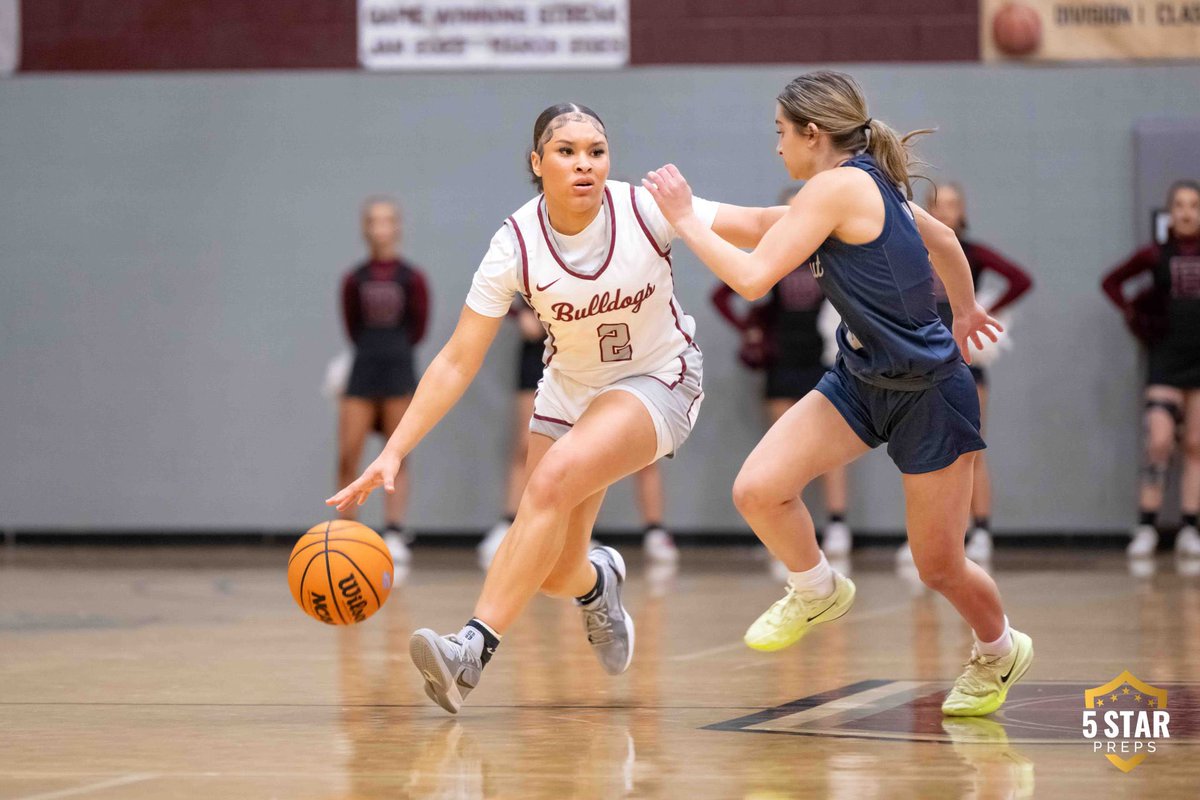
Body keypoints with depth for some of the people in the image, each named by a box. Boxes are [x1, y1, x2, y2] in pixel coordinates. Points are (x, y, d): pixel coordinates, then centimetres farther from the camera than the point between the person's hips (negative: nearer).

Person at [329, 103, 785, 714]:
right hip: (570, 389, 3)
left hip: (659, 381, -3)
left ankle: (473, 649, -32)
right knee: (553, 573, -1)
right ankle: (599, 582, 39)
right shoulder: (516, 246, -20)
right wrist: (393, 452, -25)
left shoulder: (644, 210, -22)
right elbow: (457, 362, -18)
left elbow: (760, 227, -15)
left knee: (554, 478, -30)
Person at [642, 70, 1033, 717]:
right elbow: (942, 238, 23)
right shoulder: (870, 184, 5)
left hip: (928, 392, -8)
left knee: (939, 567, 4)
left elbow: (752, 278, -26)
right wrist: (964, 310, 39)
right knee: (757, 490, -9)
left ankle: (999, 652, 34)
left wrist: (686, 220, -14)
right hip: (861, 380, 8)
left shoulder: (836, 186, -21)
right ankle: (817, 592, 18)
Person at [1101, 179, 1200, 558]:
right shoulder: (1156, 255, 1)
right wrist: (1134, 315, 2)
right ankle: (1146, 527, -9)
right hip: (1166, 359, -2)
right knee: (1159, 441, -13)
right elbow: (1111, 282, 12)